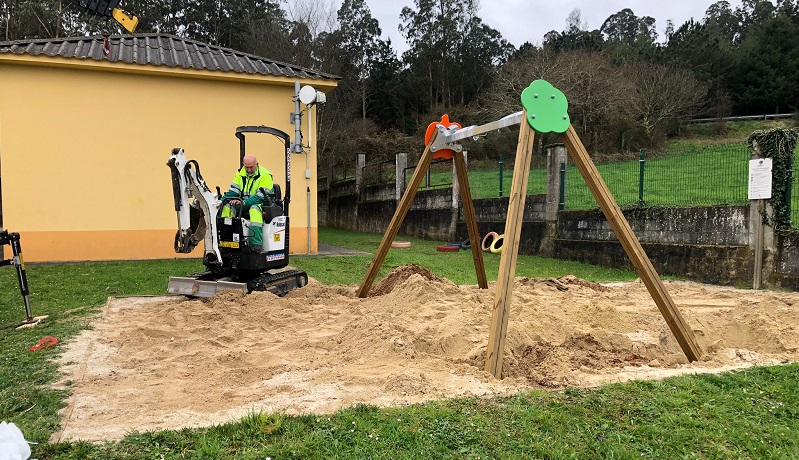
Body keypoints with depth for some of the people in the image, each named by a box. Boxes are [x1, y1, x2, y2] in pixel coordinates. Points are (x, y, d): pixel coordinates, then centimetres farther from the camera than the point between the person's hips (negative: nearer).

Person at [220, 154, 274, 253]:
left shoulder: (265, 175, -11)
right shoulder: (240, 174, 9)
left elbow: (261, 196, -21)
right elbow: (233, 191, 8)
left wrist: (244, 203, -32)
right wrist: (222, 200, -11)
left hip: (261, 205, -6)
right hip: (244, 205, 6)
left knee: (254, 208, -38)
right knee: (227, 206, -16)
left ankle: (256, 244, -45)